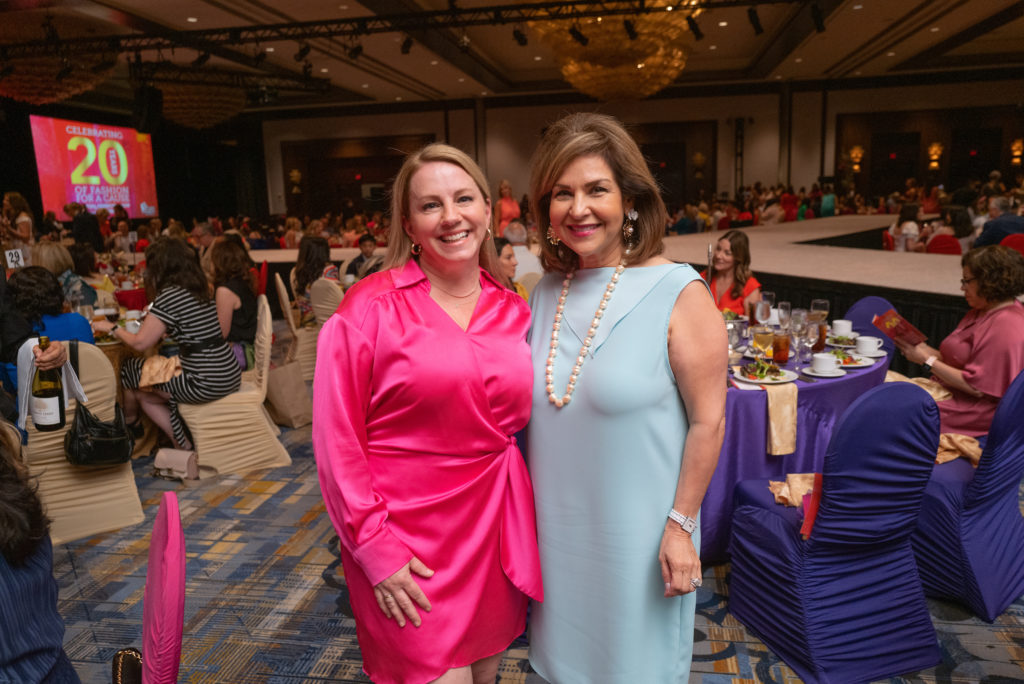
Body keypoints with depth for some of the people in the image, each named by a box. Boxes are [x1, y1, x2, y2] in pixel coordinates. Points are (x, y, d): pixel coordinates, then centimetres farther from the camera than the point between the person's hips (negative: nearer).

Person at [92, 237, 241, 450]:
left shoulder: (169, 296, -13)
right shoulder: (201, 289, 11)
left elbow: (140, 343, -9)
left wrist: (112, 328, 7)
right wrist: (152, 319, 30)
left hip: (206, 384, -8)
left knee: (128, 370, 13)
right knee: (143, 392, 22)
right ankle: (184, 444, 18)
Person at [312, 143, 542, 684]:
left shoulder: (514, 312, 3)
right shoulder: (370, 308, -11)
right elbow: (337, 439, -11)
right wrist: (375, 549, -13)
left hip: (494, 532, 5)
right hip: (407, 547, -5)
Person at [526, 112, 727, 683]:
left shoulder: (678, 294, -15)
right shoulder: (547, 293, 1)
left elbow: (708, 421, -13)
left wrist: (680, 523, -13)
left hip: (636, 530, -4)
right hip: (556, 526, 5)